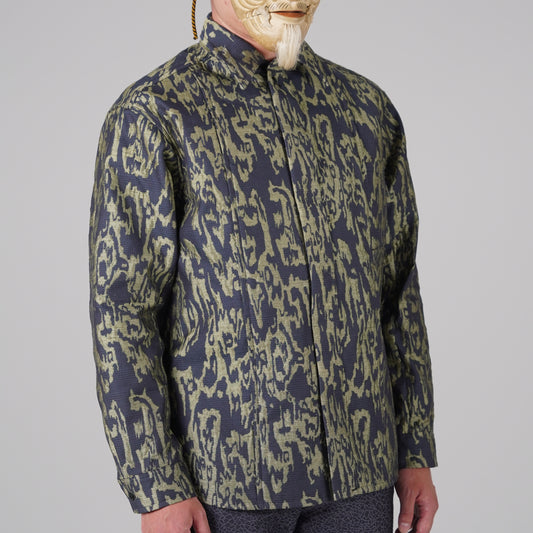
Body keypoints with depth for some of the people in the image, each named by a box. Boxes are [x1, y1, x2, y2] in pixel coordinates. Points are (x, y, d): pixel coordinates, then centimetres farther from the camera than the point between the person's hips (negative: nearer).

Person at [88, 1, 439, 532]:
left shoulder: (367, 109, 8)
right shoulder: (151, 115, -7)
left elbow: (396, 289, 12)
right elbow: (121, 312, -10)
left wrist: (416, 451, 9)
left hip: (355, 466, 4)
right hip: (224, 467, -4)